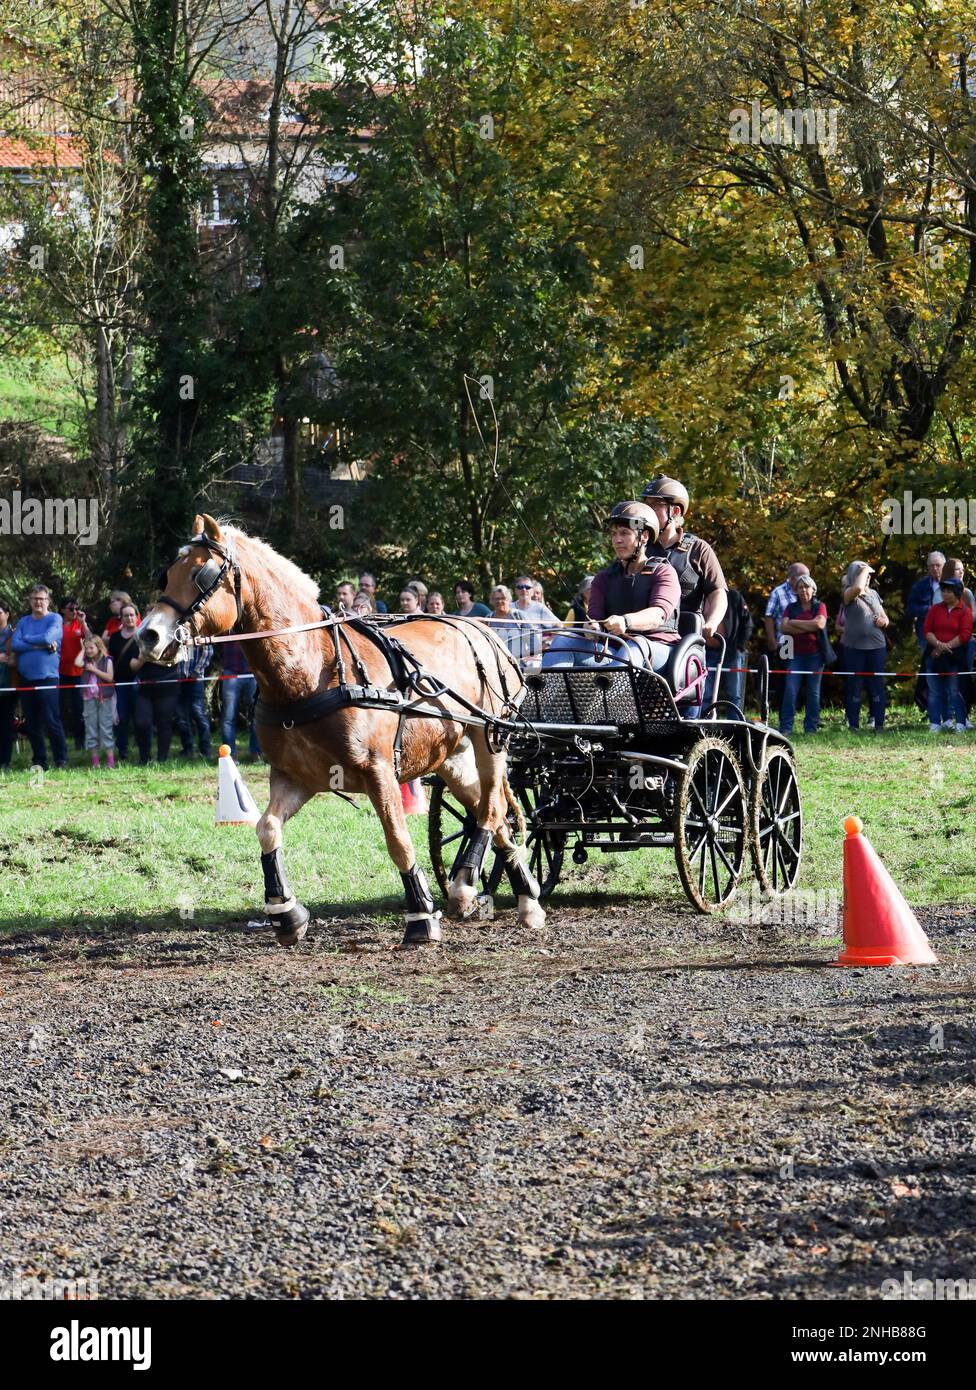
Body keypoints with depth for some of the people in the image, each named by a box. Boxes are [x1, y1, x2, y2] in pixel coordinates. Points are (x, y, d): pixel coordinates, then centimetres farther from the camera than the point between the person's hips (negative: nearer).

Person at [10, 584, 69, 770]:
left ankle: (61, 760, -1)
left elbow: (47, 637, -17)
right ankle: (39, 761, 14)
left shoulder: (54, 619, 1)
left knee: (51, 721, -9)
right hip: (26, 679, 5)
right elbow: (14, 645, 0)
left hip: (47, 677, -5)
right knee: (32, 724, 7)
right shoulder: (24, 622, 14)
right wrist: (39, 645, -11)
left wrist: (26, 639, -1)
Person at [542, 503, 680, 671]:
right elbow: (595, 617, 4)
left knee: (636, 647, -39)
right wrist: (592, 628, -24)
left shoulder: (663, 572, 4)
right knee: (562, 641, -17)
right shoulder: (604, 578, 20)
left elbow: (659, 614, -15)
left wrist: (625, 621, -37)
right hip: (612, 652, 5)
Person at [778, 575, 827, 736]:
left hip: (814, 654, -1)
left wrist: (794, 623, -6)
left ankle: (811, 727, 5)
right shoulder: (791, 608, 12)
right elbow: (784, 628, -2)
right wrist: (808, 627, -9)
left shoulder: (819, 607, 7)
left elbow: (819, 624, -12)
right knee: (790, 690, -9)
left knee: (813, 691, 0)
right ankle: (786, 727, -10)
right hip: (795, 655, 1)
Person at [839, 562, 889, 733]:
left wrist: (883, 621, -3)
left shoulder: (874, 594, 14)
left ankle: (878, 725, 8)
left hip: (876, 646, 4)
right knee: (854, 686, -1)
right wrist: (863, 570, -11)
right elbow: (858, 588, -27)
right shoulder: (848, 594, -2)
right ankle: (853, 726, 3)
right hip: (853, 647, -4)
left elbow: (884, 618, 21)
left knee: (876, 686, 4)